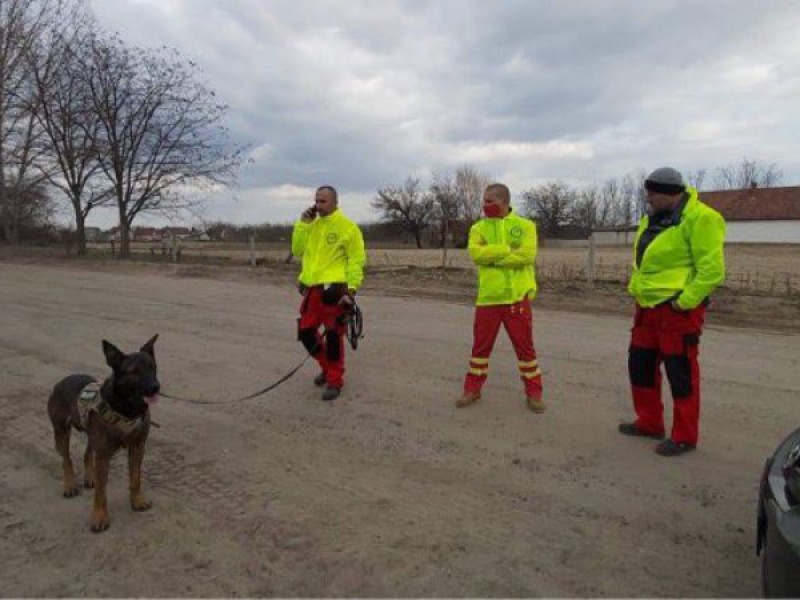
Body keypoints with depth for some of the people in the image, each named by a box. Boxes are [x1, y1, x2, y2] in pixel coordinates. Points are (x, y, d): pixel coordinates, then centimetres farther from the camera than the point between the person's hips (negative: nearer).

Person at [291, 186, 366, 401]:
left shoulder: (348, 227, -5)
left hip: (334, 289, -7)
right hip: (311, 289, 7)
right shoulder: (312, 225, 15)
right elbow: (297, 250, 10)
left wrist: (351, 288, -15)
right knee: (306, 331, 12)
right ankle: (328, 367, 32)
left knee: (333, 336, -3)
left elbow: (356, 260, -7)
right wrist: (303, 223, 2)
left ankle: (334, 381, 10)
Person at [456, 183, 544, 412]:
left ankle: (534, 392, 20)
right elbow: (475, 253, -13)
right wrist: (508, 250, -17)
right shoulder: (479, 228, 6)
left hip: (517, 297, -2)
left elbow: (527, 255, -15)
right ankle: (473, 389, 23)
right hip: (488, 297, 2)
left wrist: (492, 257, -13)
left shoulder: (525, 226, 0)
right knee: (481, 345, 10)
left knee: (524, 346, 7)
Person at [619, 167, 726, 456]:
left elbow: (712, 269, -19)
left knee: (680, 372, 0)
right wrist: (637, 289, 13)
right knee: (640, 365, 14)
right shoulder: (652, 218, 13)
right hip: (648, 307, 9)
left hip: (678, 310, -9)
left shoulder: (700, 218, -14)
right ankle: (649, 422, 30)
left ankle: (684, 437, 14)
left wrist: (683, 302, -20)